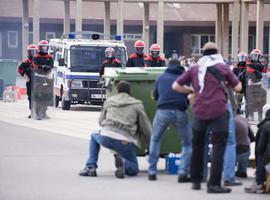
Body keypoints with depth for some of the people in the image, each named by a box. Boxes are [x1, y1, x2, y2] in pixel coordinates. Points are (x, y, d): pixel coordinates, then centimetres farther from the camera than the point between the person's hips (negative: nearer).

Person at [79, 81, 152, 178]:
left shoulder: (109, 101, 19)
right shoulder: (137, 104, 11)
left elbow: (101, 121, 29)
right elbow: (146, 127, 10)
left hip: (106, 137, 2)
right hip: (124, 142, -1)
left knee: (94, 136, 39)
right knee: (134, 170, 19)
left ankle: (90, 167, 21)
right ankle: (122, 162, -17)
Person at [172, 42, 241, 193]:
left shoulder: (195, 69, 13)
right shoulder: (222, 67, 6)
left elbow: (176, 86, 13)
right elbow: (238, 87, 6)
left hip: (199, 112, 4)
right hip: (218, 112, -3)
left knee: (197, 146, 19)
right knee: (219, 147, -1)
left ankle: (196, 181, 25)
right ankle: (214, 184, -9)